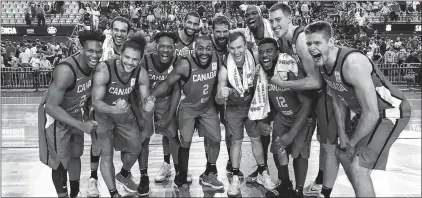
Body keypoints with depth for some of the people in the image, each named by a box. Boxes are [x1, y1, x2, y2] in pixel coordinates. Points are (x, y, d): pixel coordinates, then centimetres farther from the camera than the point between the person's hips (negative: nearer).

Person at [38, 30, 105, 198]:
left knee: (75, 155, 21)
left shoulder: (94, 65, -14)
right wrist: (81, 125, -36)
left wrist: (85, 115, 4)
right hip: (55, 116, -7)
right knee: (60, 162, 3)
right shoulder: (66, 70, -36)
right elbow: (50, 106, -33)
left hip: (76, 114, 7)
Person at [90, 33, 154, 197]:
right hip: (103, 113, -4)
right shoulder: (103, 70, -33)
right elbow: (95, 102, -28)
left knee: (136, 148, 12)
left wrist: (148, 106, -34)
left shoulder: (141, 73, -20)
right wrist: (114, 109, -47)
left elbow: (146, 99, -9)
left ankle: (124, 175, 43)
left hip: (124, 111, 5)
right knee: (106, 155, -6)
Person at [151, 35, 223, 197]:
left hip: (208, 107, 5)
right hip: (188, 108, -5)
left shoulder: (216, 59, -16)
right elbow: (167, 83, -22)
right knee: (185, 142, -12)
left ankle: (209, 175, 32)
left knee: (216, 139, 10)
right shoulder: (185, 64, -28)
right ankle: (182, 182, 10)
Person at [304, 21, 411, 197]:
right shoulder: (323, 64, -5)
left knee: (358, 167, -18)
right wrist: (342, 135, 3)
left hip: (390, 112, -9)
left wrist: (352, 142, -16)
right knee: (342, 153, 20)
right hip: (366, 112, 9)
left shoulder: (352, 63, -33)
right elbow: (338, 101, 8)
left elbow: (371, 113, -31)